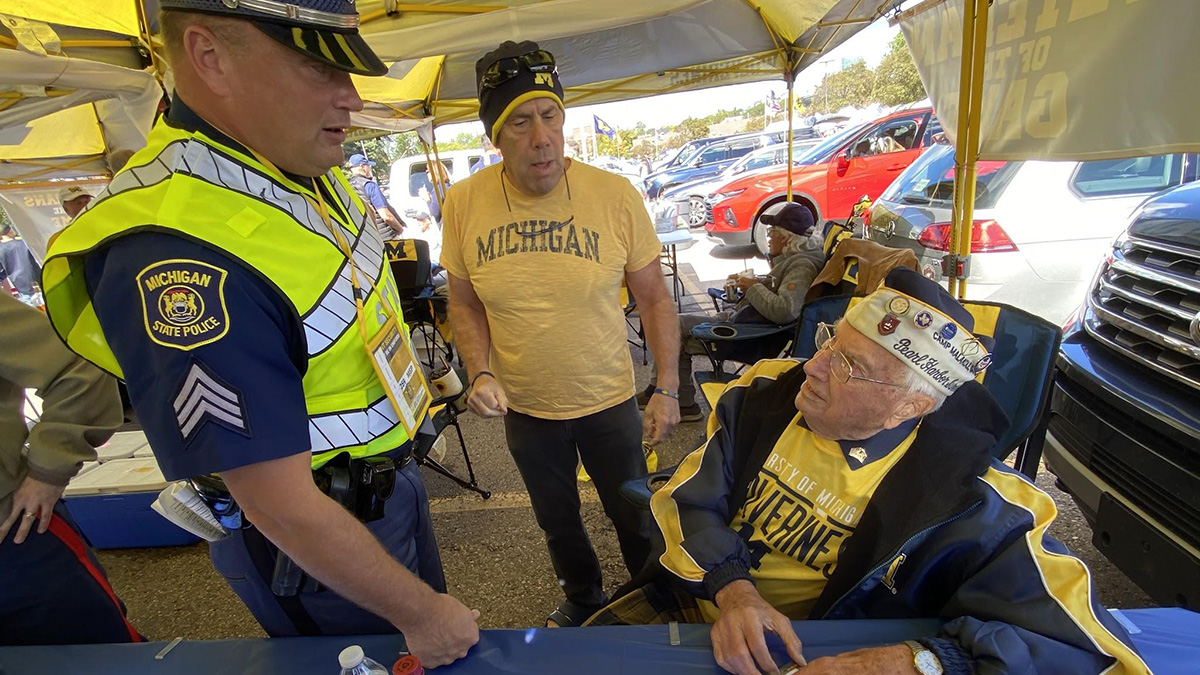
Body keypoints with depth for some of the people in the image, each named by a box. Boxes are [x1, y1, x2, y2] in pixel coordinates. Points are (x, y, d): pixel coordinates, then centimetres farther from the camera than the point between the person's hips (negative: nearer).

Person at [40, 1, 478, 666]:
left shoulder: (299, 158, -6)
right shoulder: (178, 251, -34)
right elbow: (283, 507, -29)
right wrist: (418, 614, -17)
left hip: (388, 478, 8)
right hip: (317, 538, -7)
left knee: (433, 624, 30)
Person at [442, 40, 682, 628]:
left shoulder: (616, 196, -17)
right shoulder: (464, 203, -12)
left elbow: (655, 299, -7)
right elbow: (464, 303, 1)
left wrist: (667, 388, -8)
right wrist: (481, 373, -14)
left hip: (610, 402, -2)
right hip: (524, 408, 3)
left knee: (634, 518, 20)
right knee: (556, 520, 26)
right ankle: (583, 600, 57)